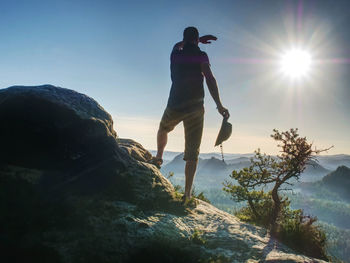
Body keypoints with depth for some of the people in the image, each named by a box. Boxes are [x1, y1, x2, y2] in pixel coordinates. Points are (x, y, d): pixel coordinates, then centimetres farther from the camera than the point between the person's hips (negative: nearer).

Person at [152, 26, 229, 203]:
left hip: (174, 106, 3)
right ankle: (187, 193, -7)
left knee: (163, 129, 37)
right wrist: (219, 105, -18)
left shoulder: (175, 54, 10)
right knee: (192, 153, -1)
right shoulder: (200, 55, -2)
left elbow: (179, 45, 35)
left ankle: (158, 157, 41)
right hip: (195, 109, -2)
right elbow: (210, 79, -15)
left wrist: (198, 40, 37)